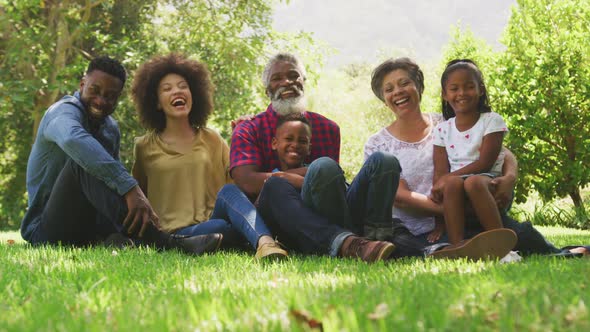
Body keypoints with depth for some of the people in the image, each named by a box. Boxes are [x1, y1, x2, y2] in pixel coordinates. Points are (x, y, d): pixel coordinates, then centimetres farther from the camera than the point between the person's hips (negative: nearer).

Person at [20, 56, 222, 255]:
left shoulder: (111, 129, 15)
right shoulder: (65, 111, -13)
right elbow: (73, 139, -38)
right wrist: (129, 187, -46)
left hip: (88, 225, 7)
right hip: (45, 229, -7)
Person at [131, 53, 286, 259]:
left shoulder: (212, 140, 19)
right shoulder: (145, 148, 13)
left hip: (215, 217, 2)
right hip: (177, 233, -2)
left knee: (227, 192, -35)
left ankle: (265, 243, -56)